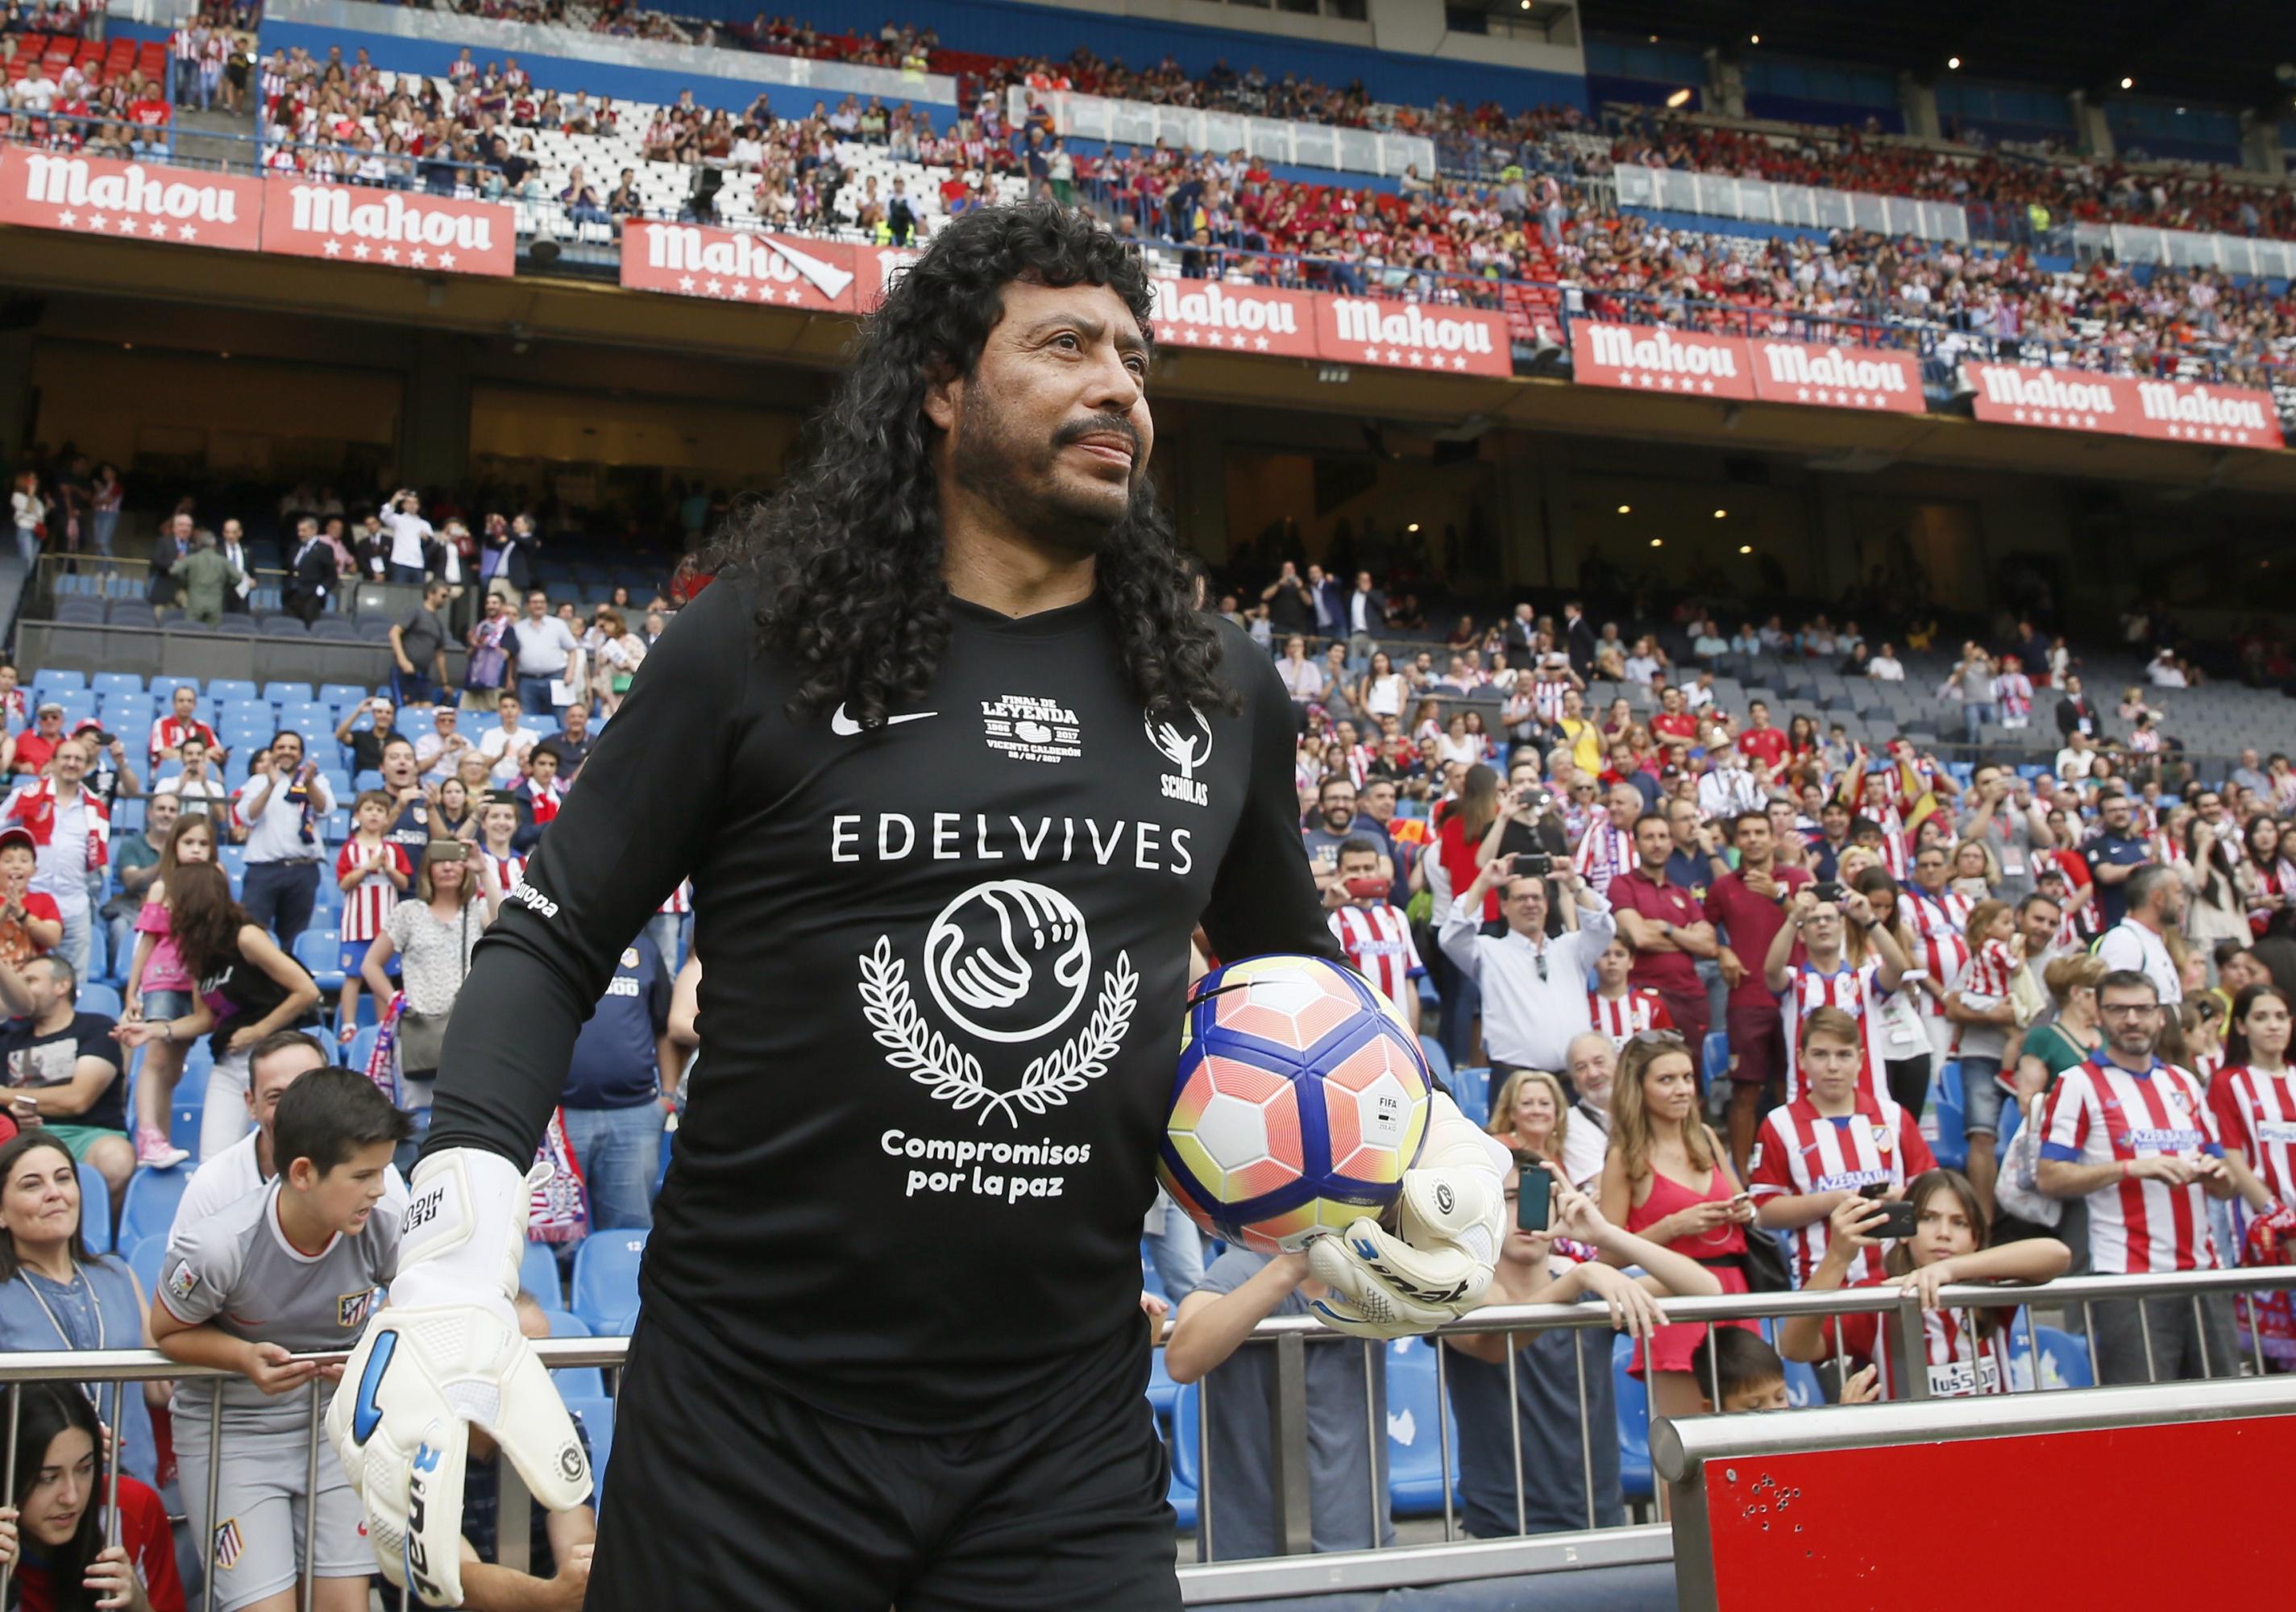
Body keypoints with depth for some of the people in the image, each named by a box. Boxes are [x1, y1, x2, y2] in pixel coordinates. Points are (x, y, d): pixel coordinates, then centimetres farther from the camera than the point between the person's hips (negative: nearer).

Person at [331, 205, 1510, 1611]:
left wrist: (1424, 1130, 3)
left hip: (1071, 1438, 3)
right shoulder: (760, 645, -6)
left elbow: (1295, 969, 20)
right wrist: (455, 1260, -14)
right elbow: (550, 945, -2)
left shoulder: (1224, 692, 5)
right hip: (748, 1414, -2)